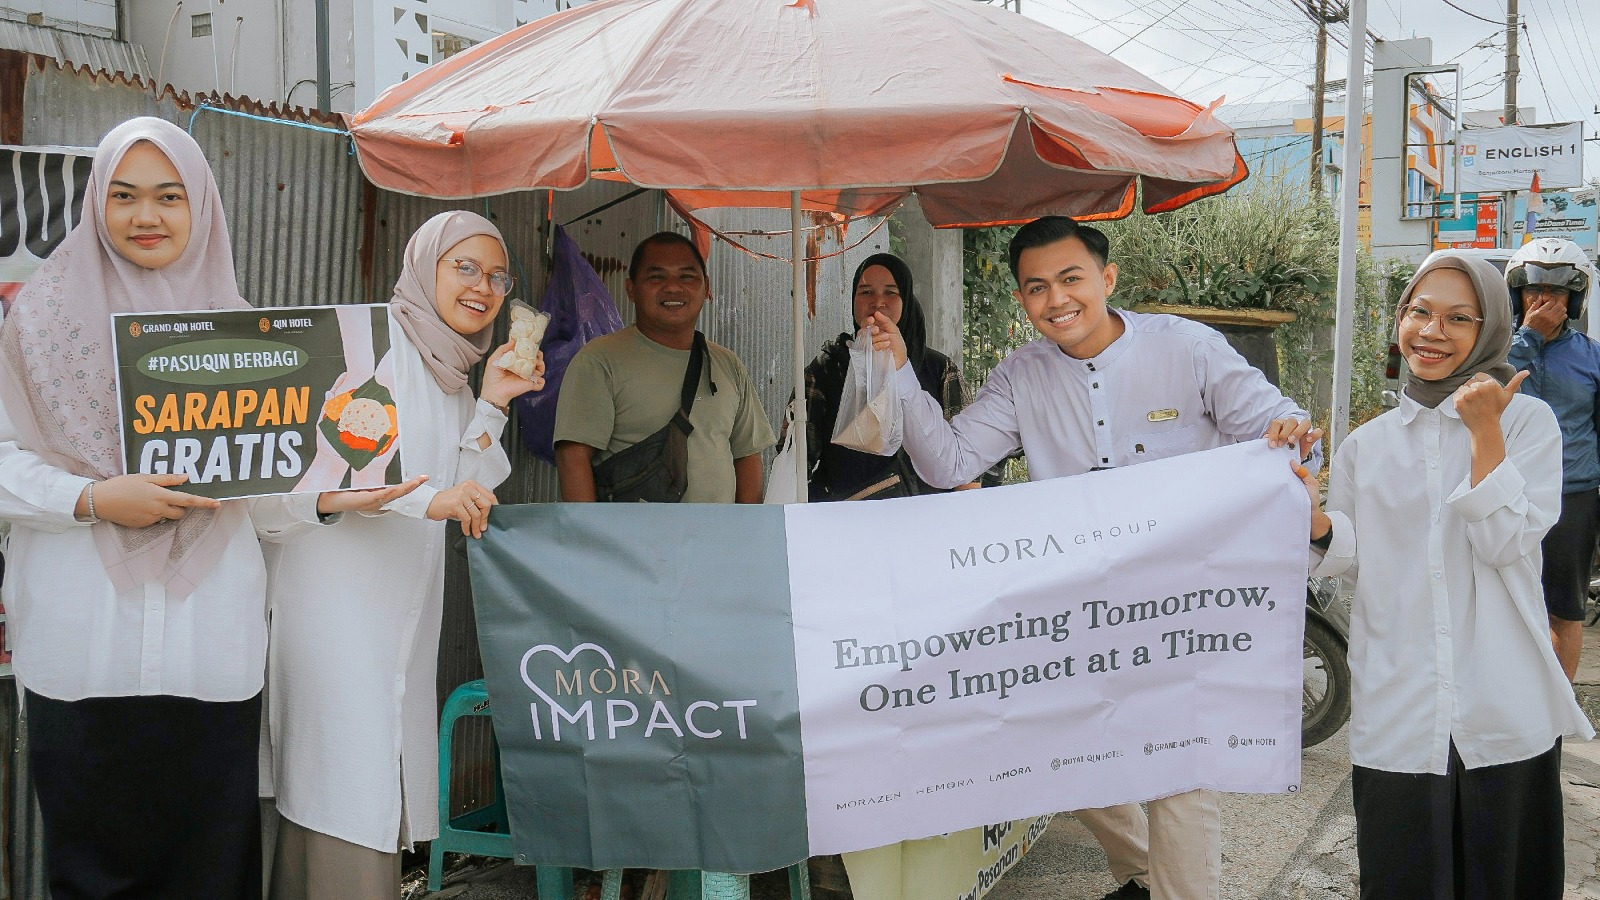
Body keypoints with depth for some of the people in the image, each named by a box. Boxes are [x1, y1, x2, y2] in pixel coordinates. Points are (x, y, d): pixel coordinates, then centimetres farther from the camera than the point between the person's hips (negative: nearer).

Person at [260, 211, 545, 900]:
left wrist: (491, 404, 2)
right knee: (348, 797, -9)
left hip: (405, 606, 8)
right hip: (338, 593, -8)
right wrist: (425, 496, -25)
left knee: (388, 786, 7)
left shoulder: (453, 379, 18)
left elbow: (463, 499, 9)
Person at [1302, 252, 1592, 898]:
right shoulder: (1366, 445, 9)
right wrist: (1315, 521, -10)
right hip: (1397, 715, 2)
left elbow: (1506, 543, -12)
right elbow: (1352, 561, 10)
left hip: (1504, 715, -2)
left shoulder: (1528, 420, 0)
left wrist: (1485, 431, -16)